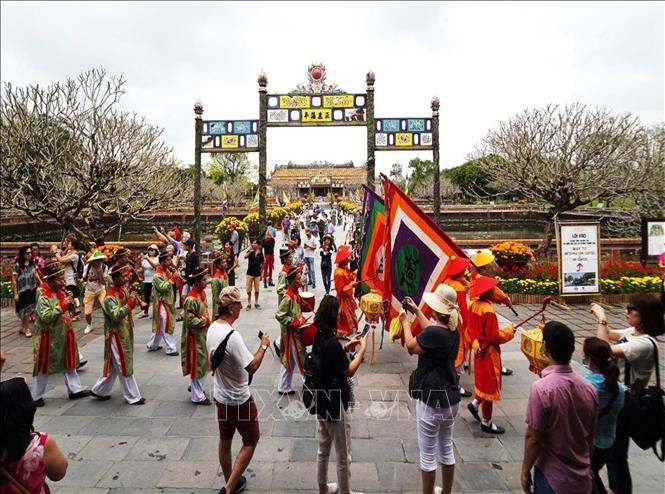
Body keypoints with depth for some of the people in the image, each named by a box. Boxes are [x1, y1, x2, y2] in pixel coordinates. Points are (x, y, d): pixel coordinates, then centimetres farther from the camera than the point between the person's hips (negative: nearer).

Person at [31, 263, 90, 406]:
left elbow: (68, 310, 14)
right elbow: (45, 317, -28)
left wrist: (70, 302, -6)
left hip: (64, 334, 8)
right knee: (44, 366, 5)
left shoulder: (61, 291, 4)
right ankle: (36, 397, 21)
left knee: (69, 362, 14)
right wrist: (62, 305, -28)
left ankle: (75, 389, 24)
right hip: (49, 337, -8)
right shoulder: (44, 296, -19)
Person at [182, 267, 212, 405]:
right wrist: (205, 321, -17)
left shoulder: (202, 292, 3)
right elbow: (190, 320, -26)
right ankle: (197, 396, 16)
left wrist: (207, 320, 3)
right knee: (197, 365, 2)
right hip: (195, 337, -9)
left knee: (202, 362, 21)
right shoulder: (191, 299, -25)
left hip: (203, 334, 9)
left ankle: (195, 387, 40)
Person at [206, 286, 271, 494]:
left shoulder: (212, 328, -4)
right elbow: (252, 367, -28)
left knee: (225, 440, 21)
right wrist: (264, 346, -17)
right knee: (251, 440, 12)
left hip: (220, 395, 8)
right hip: (239, 399, -8)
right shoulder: (232, 336, -31)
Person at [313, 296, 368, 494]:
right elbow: (350, 371, -16)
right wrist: (363, 348, -8)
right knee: (343, 455, 12)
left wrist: (346, 347, 6)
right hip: (335, 404, -8)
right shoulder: (332, 343, -28)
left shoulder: (318, 337, -3)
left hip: (321, 400, 8)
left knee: (323, 449, 24)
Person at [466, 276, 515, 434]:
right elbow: (494, 337, -23)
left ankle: (475, 404, 32)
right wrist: (509, 331, -9)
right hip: (488, 352, -8)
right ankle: (486, 422, 18)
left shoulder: (474, 305, 0)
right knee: (490, 384, 5)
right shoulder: (488, 311, -26)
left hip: (479, 349, 8)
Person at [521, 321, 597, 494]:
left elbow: (533, 437, -19)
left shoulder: (542, 388, -25)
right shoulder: (589, 387, -6)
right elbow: (591, 435, 6)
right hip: (582, 477, 5)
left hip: (553, 477, -5)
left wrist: (525, 470, -5)